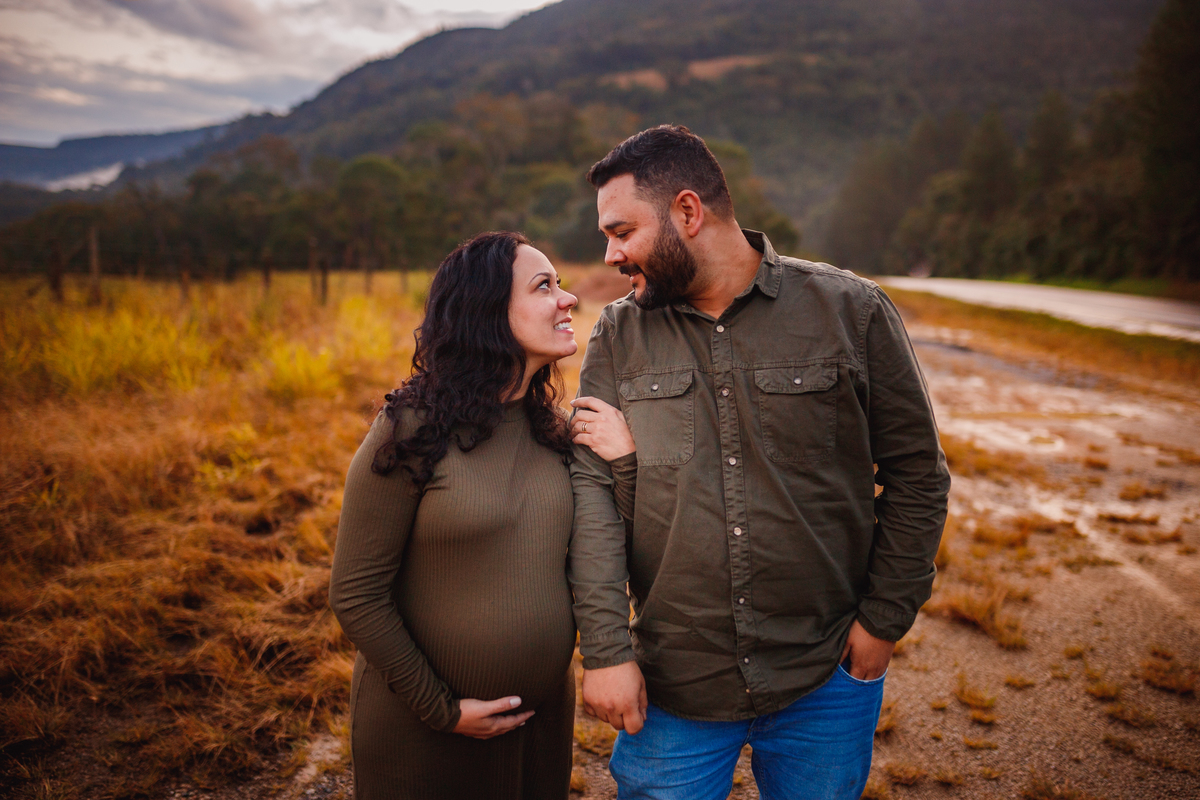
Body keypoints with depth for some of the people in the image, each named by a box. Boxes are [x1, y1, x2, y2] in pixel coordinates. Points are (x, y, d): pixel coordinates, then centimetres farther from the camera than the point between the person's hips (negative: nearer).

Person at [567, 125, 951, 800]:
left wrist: (885, 618, -3)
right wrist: (605, 648, -12)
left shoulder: (852, 311, -5)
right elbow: (593, 488, -6)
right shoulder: (618, 337, 0)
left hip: (827, 678, 0)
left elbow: (917, 473, 0)